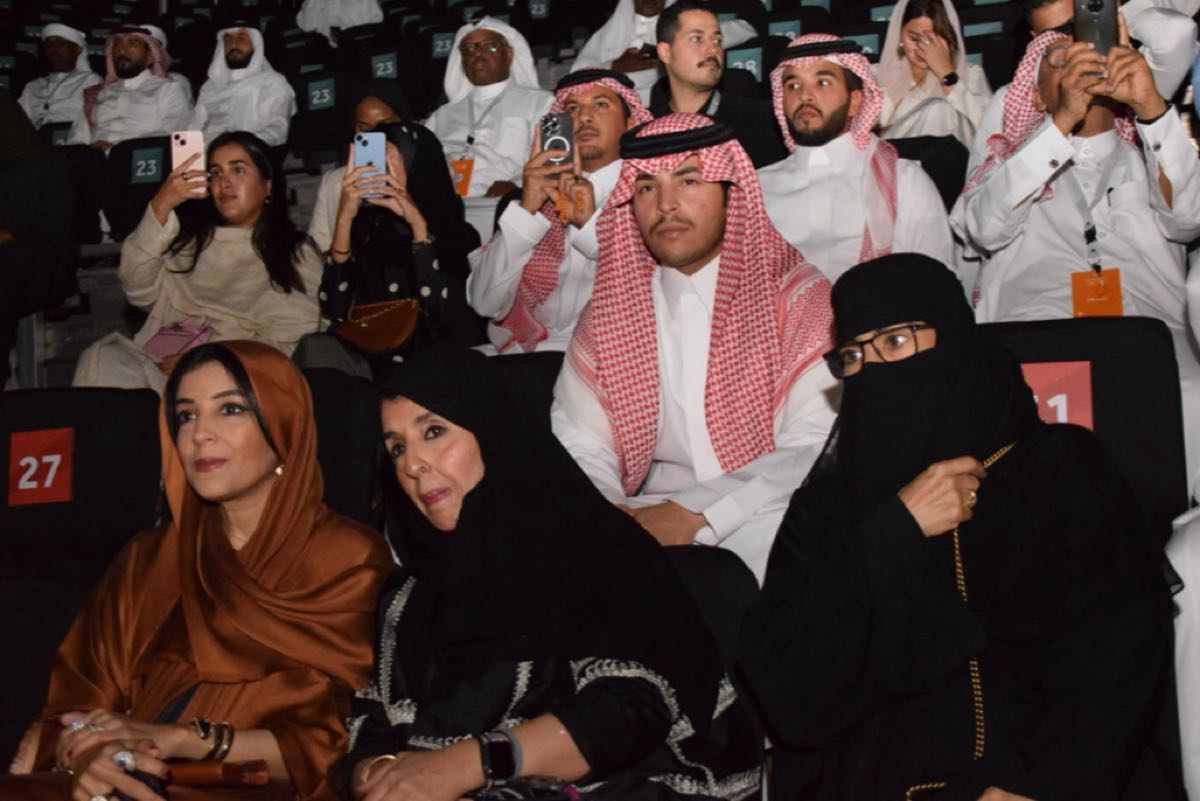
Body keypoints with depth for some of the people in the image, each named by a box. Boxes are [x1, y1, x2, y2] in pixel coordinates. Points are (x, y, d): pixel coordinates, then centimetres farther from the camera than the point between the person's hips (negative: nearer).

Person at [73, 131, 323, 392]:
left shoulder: (296, 255, 13)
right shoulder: (192, 236, 26)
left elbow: (288, 340, -2)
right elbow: (139, 291, 9)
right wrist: (160, 206, 1)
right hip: (151, 361, 4)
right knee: (99, 362, -30)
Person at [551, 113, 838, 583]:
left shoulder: (799, 299, -2)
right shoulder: (611, 310, 10)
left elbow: (816, 450, -12)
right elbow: (579, 448, 7)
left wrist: (697, 513, -21)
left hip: (766, 517, -3)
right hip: (650, 523, 3)